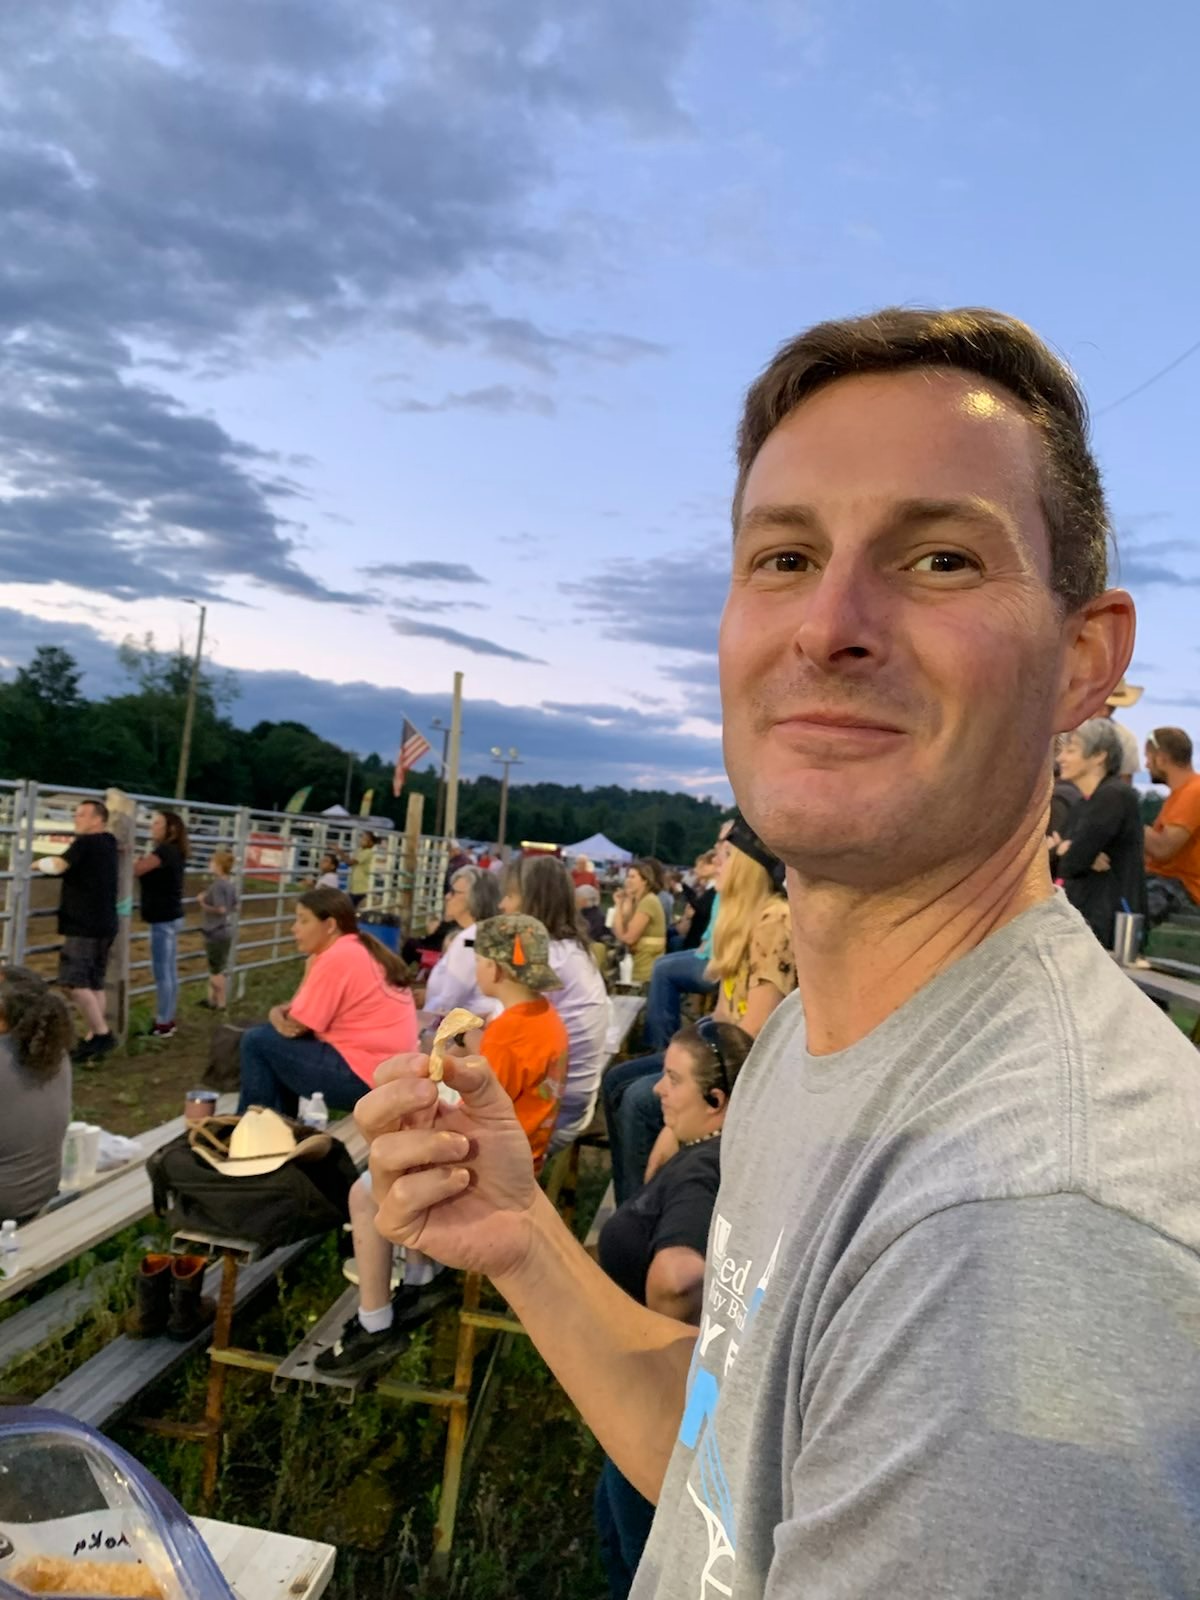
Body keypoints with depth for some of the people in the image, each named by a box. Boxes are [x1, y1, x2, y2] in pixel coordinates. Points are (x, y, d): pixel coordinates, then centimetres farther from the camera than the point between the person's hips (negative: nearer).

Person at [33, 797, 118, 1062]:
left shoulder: (85, 843, -12)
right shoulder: (108, 844, 15)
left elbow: (58, 866, -22)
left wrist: (39, 863, -3)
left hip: (84, 926, -9)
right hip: (104, 925, 9)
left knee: (74, 983, -10)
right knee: (94, 985, 9)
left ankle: (102, 1034, -8)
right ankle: (93, 1039, 10)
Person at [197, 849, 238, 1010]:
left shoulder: (217, 885, -21)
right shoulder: (231, 883, 4)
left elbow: (220, 909, -25)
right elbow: (235, 906, 12)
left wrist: (202, 902, -13)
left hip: (216, 933, -8)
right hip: (226, 931, 8)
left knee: (216, 969, 4)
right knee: (216, 967, 19)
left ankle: (221, 1002, 13)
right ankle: (212, 998, 28)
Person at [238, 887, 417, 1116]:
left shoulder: (337, 958, -18)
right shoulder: (358, 950, 13)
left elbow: (296, 1025, -13)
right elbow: (302, 1009, 16)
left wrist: (280, 1018, 9)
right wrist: (278, 1013, -5)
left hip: (363, 1077, -10)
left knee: (257, 1041, -3)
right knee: (272, 1035, 19)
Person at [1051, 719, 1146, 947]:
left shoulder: (1115, 796, -12)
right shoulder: (1087, 802, 18)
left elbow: (1073, 862, -21)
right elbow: (1056, 865, 13)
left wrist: (1059, 850, 2)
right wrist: (1063, 851, -10)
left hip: (1107, 920, -9)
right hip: (1083, 914, 9)